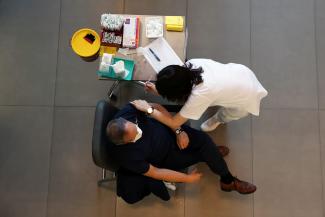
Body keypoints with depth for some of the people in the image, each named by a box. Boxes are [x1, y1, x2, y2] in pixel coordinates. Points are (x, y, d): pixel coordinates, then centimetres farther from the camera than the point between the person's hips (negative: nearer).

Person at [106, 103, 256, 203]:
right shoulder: (126, 156, -35)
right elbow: (155, 173, -22)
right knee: (202, 154, -7)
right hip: (165, 157, -3)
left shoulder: (128, 111, -30)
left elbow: (156, 108, -12)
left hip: (169, 132, 4)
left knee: (204, 139, -9)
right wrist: (188, 178, -15)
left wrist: (178, 130, -16)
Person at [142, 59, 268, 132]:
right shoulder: (192, 64, -23)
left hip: (247, 97, -4)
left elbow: (174, 123, -27)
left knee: (221, 116, 19)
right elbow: (179, 81, 0)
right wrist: (158, 90, -8)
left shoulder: (199, 95, -38)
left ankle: (217, 120, 51)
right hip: (240, 71, 5)